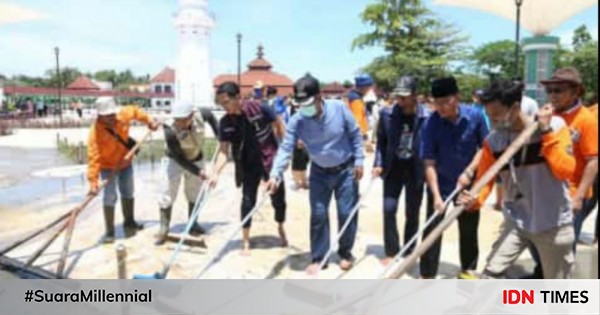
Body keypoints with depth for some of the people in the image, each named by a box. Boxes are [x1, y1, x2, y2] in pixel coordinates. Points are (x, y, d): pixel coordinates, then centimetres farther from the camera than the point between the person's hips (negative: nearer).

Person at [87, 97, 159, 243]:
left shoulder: (123, 114, -21)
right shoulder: (96, 131, -32)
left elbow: (135, 111, 4)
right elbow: (93, 157, -35)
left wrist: (149, 121, 2)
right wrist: (93, 181, -38)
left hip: (125, 162, 5)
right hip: (108, 166, -5)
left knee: (128, 193, 18)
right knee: (110, 197, -10)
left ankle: (129, 222, 37)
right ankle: (109, 232, 4)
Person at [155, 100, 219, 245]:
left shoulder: (200, 117, -25)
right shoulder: (170, 131, -34)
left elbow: (210, 115, 1)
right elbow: (178, 158, -27)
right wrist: (197, 171, -29)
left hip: (196, 159, 4)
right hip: (175, 161, -4)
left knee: (195, 193, 12)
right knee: (168, 193, -7)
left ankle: (193, 224, 28)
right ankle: (164, 228, 7)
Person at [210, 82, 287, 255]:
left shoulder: (259, 108, -19)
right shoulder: (225, 122, -11)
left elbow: (278, 125, -6)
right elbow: (223, 150, -12)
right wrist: (216, 173, -25)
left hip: (271, 160, -1)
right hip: (248, 165, 2)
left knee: (278, 198, 11)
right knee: (248, 200, 0)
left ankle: (281, 229, 39)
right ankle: (245, 241, 15)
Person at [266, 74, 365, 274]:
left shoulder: (339, 108, -19)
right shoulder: (297, 121, -17)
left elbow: (355, 134, -8)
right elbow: (286, 148, -20)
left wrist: (359, 161, -9)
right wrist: (276, 174, -34)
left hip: (345, 169, -1)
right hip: (319, 172, 2)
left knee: (347, 213, 4)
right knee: (318, 214, 3)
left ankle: (345, 252, 26)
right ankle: (317, 258, 18)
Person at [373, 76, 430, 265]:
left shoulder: (426, 117, -13)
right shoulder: (387, 113, -6)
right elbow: (381, 140, 3)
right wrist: (379, 164, -5)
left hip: (415, 169, -1)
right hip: (393, 167, 2)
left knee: (412, 213, 8)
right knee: (388, 209, -1)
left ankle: (408, 253, 25)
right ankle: (391, 252, 15)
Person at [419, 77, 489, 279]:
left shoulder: (475, 116, -14)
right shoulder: (431, 124, -19)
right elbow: (429, 163, -19)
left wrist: (469, 171, -15)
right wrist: (436, 195, -25)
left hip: (468, 183, 2)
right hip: (440, 185, -2)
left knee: (469, 229, 15)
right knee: (432, 230, -2)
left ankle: (468, 269, 35)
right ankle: (427, 276, 10)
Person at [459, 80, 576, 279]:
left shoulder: (555, 126, -13)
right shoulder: (493, 140, -8)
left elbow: (566, 171, -24)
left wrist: (546, 132, -25)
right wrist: (475, 199, -24)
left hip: (554, 223, -1)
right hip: (516, 221, 2)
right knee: (491, 274, -8)